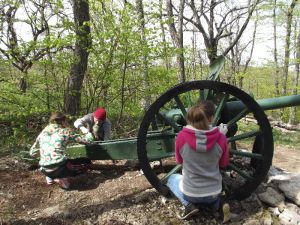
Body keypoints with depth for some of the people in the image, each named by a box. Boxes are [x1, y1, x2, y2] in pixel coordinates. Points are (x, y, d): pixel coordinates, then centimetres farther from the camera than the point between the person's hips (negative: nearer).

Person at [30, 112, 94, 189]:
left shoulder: (42, 133, 12)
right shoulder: (65, 131, 1)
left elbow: (32, 153, 18)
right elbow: (87, 140, 4)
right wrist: (89, 134, 27)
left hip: (45, 171, 6)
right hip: (60, 168, -6)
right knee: (87, 162, 13)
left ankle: (50, 177, 16)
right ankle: (62, 178, 0)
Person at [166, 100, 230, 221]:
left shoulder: (182, 136, -20)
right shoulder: (220, 138, -17)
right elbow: (224, 164, 1)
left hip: (191, 193, -2)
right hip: (214, 193, 2)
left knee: (172, 178, 29)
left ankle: (189, 205, 6)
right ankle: (218, 203, 10)